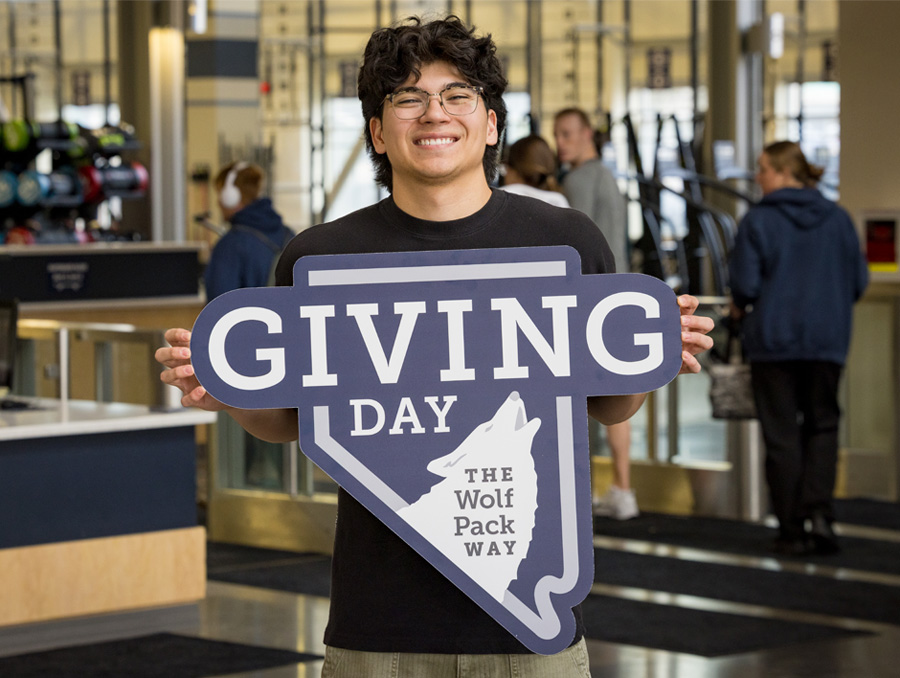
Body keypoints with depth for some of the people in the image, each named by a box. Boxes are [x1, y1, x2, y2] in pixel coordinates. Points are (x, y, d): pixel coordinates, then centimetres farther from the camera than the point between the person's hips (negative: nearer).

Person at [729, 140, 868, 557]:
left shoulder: (758, 221, -8)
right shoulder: (838, 220, 3)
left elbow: (745, 284, -11)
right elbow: (858, 281, 5)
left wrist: (742, 307, 11)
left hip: (773, 339, -2)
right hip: (826, 340, 3)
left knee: (782, 435, 5)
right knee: (822, 425, 14)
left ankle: (793, 531, 6)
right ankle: (819, 511, -7)